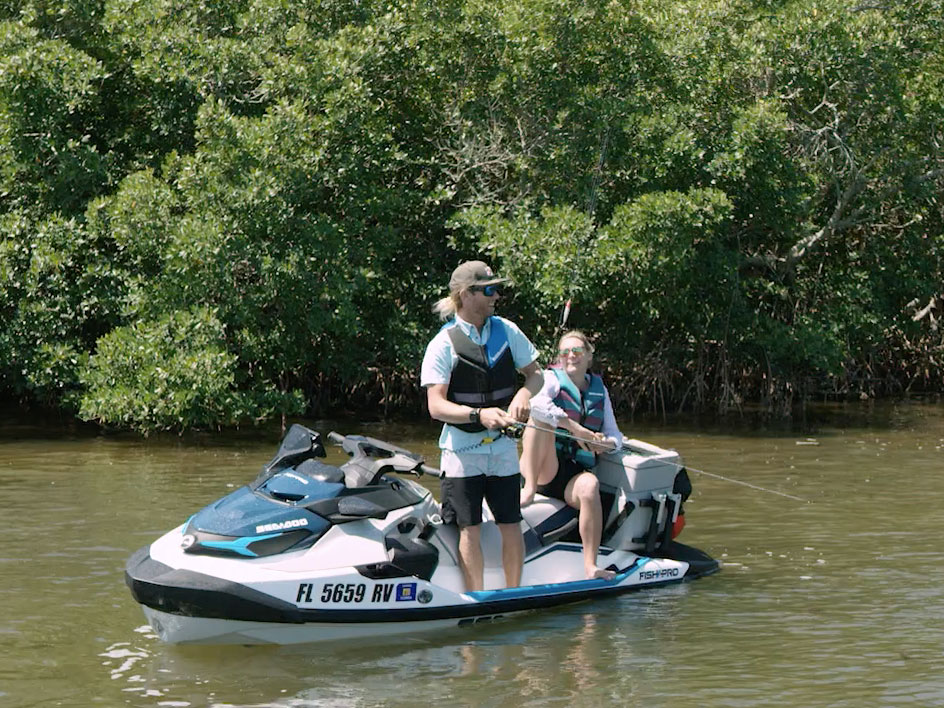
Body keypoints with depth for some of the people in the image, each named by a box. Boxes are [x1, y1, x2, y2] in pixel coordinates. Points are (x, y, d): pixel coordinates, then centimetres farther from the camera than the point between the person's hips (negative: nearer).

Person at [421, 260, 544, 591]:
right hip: (462, 450, -3)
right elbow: (436, 406, -13)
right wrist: (479, 414, -28)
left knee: (510, 524, 4)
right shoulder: (443, 344, -8)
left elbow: (535, 373, 14)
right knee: (470, 528, -4)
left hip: (503, 445, 4)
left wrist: (525, 393, -10)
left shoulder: (506, 331, 4)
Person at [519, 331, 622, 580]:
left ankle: (590, 565, -39)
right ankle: (530, 487, -37)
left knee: (590, 485, -35)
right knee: (541, 418, -27)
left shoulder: (600, 389, 18)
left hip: (577, 473, 2)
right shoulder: (552, 378, 5)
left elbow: (616, 437, 17)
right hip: (546, 468, -2)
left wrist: (605, 444, -8)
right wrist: (576, 428, -24)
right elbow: (535, 402, -20)